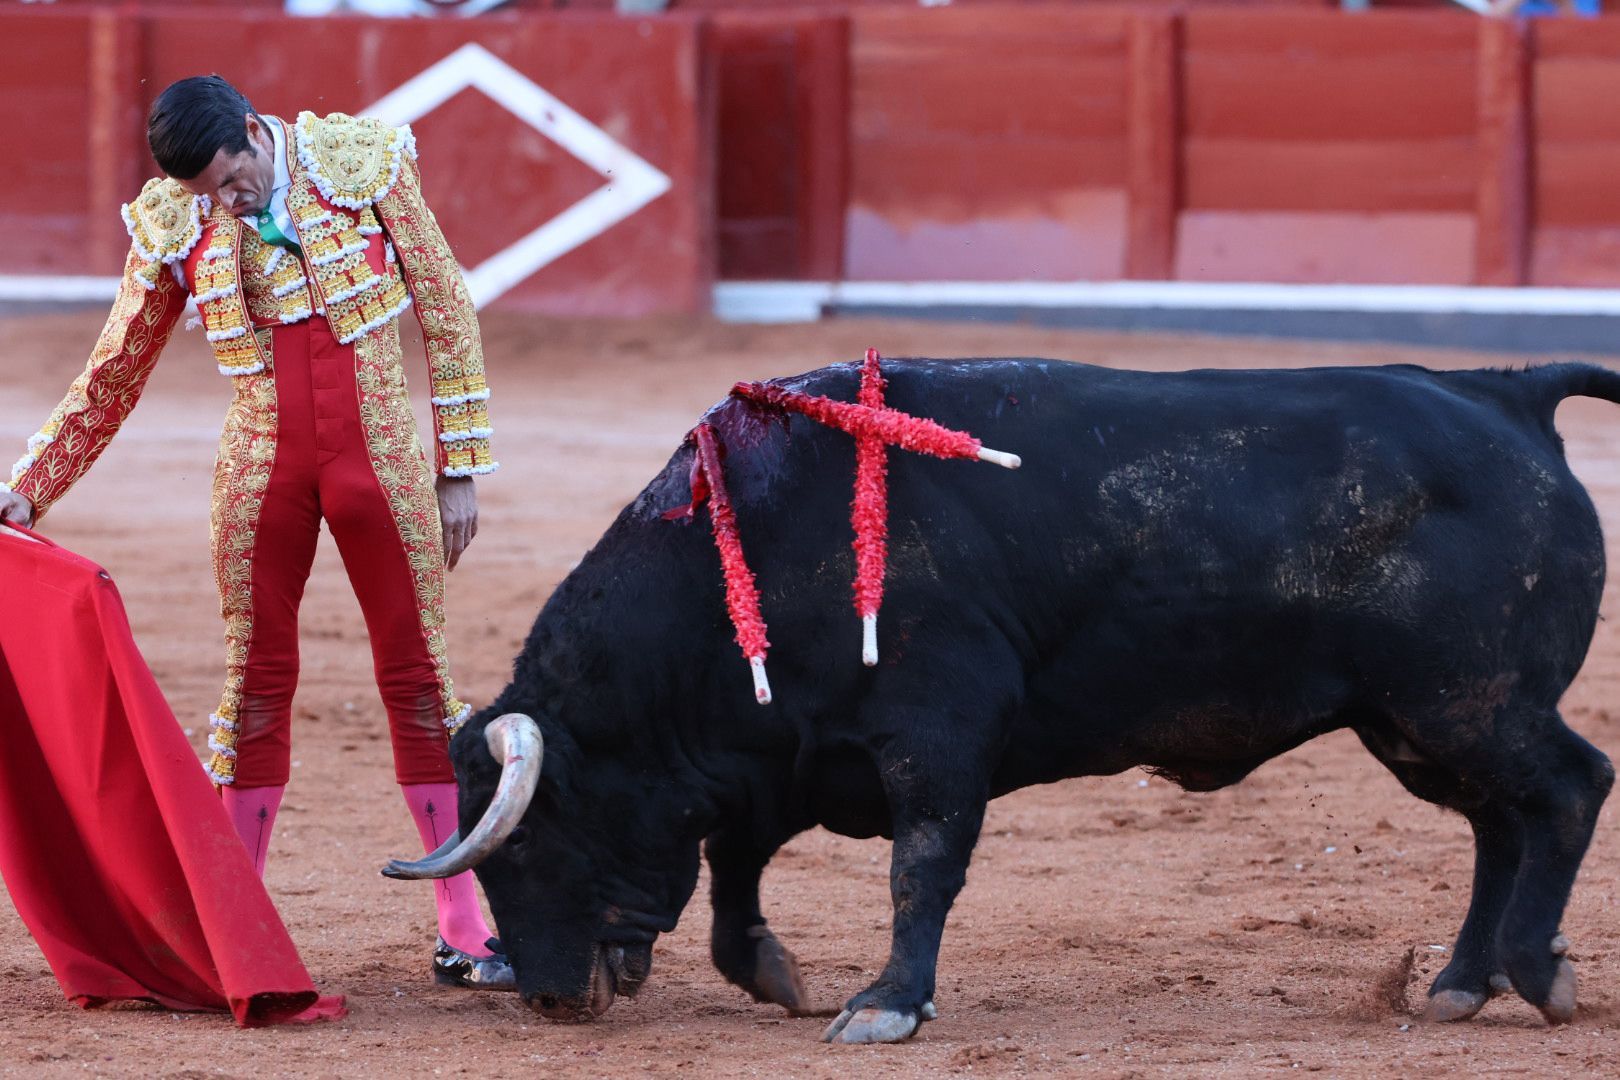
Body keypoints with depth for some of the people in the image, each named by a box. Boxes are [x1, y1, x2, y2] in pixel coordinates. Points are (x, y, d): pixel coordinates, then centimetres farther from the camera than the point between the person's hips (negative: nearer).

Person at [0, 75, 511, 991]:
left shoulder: (364, 160, -7)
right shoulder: (171, 225, -2)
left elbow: (447, 309, -1)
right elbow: (113, 376, 9)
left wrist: (458, 469, -2)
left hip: (380, 459, -1)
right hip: (263, 465, 1)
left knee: (419, 675, 2)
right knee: (258, 682, 5)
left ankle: (464, 932, 6)